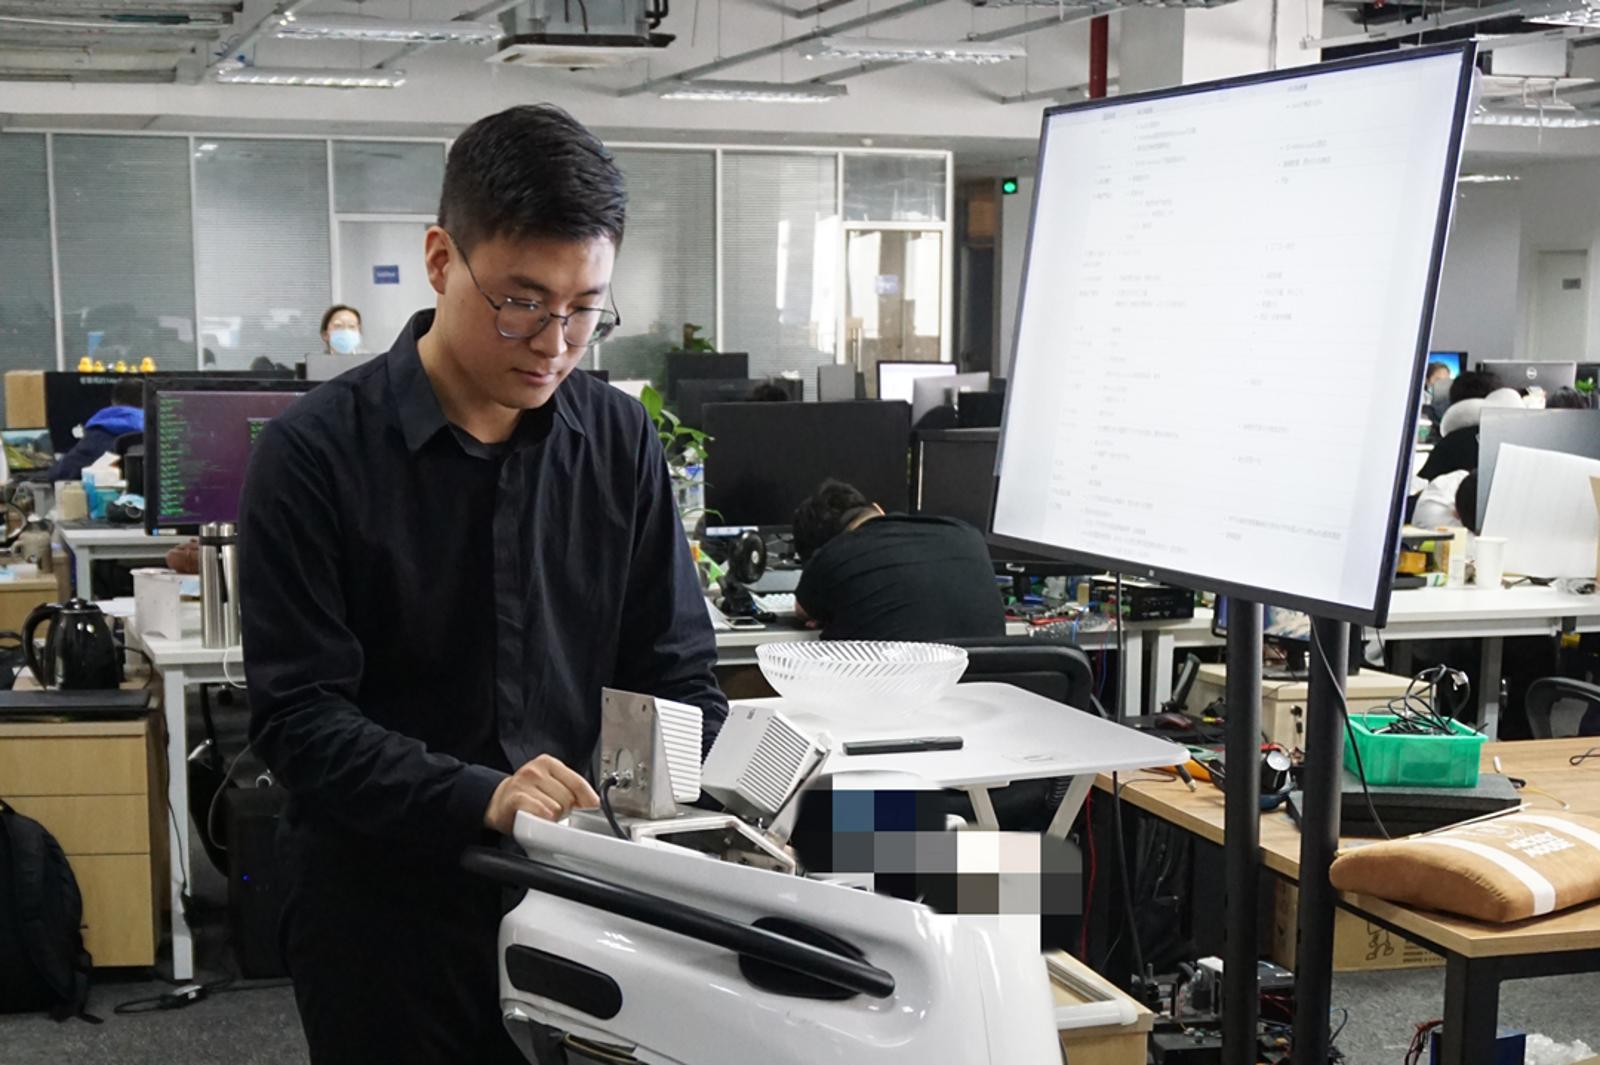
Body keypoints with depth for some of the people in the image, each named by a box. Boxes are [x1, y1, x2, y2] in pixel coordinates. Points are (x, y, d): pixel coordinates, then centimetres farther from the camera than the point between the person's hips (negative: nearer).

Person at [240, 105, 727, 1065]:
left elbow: (676, 678, 4)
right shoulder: (317, 453, -11)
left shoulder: (621, 443, 1)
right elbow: (299, 715, -15)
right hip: (381, 913, -3)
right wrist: (479, 798, -29)